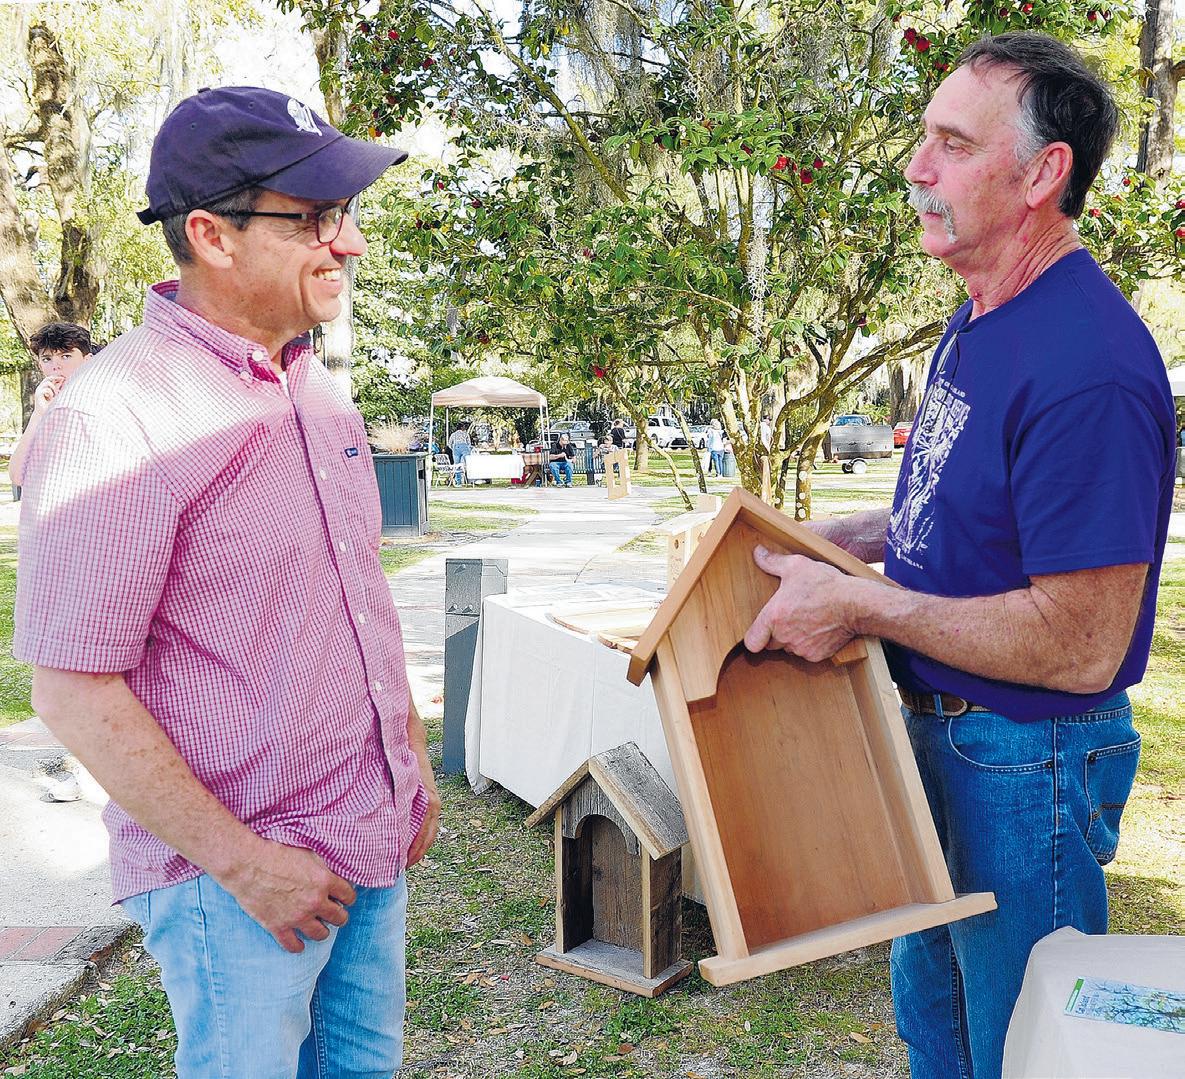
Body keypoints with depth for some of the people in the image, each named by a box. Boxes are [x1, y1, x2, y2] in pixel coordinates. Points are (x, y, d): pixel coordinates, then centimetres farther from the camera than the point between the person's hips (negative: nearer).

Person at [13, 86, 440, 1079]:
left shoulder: (317, 391, 6)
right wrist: (246, 864, -17)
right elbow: (74, 691, -20)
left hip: (373, 848, 7)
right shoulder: (114, 419, -20)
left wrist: (415, 762, 15)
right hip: (234, 877, -7)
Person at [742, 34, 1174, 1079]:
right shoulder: (977, 322, 5)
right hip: (935, 734, 9)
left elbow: (1080, 647, -28)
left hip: (1028, 764, -9)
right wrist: (805, 543, 5)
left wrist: (858, 605, -24)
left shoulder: (1086, 365, -27)